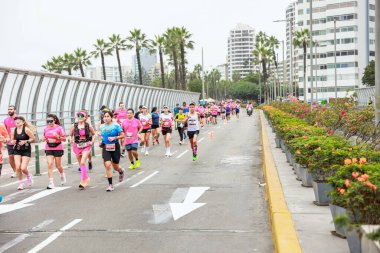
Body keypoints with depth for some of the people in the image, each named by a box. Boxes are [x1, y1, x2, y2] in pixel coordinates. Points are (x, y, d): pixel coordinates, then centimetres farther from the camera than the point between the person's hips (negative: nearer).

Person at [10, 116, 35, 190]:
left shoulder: (26, 129, -12)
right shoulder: (13, 130, 0)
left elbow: (33, 138, -9)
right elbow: (12, 140, 10)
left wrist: (25, 141, -20)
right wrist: (13, 142, -12)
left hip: (26, 151, -3)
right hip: (17, 151, 3)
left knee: (23, 168, -9)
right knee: (18, 167, -7)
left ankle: (28, 176, 26)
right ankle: (21, 183, 13)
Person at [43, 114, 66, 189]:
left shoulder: (59, 128, -9)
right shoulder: (45, 129, 2)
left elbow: (64, 139, -5)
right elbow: (44, 138, 16)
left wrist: (58, 136, -22)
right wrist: (44, 139, -7)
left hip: (58, 148, -2)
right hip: (49, 149, 2)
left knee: (58, 165, 9)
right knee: (50, 164, -12)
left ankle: (62, 175, 43)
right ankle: (51, 183, -11)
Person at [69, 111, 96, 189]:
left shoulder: (88, 126, -3)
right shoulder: (73, 126, -1)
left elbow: (94, 134, 10)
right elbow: (70, 135, 10)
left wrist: (92, 141, -4)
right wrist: (71, 140, -10)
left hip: (86, 146, -3)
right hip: (77, 146, 3)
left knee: (83, 163, -17)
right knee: (81, 164, 13)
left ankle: (83, 181, -13)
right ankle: (86, 179, 33)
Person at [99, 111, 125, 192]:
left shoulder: (116, 125, -7)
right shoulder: (102, 127, 5)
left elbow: (122, 135, -7)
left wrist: (114, 138, -20)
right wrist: (101, 139, 2)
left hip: (115, 147, -2)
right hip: (105, 148, 2)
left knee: (115, 166, 9)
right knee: (107, 165, -13)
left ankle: (121, 171, 48)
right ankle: (110, 185, -4)